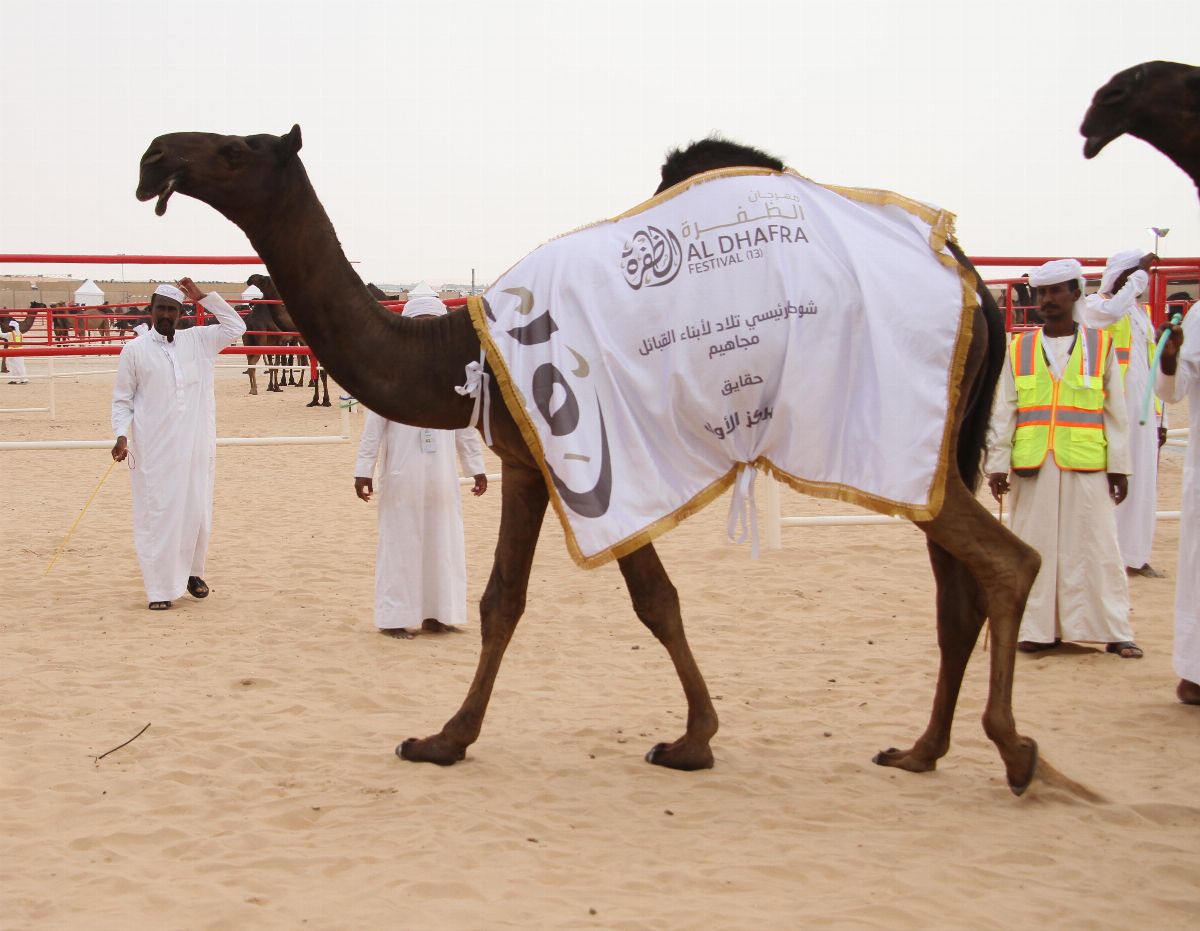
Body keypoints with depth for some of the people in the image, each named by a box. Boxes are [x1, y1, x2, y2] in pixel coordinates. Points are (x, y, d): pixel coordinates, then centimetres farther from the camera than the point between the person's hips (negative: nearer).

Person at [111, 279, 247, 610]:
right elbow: (122, 400, 4)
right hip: (154, 451, -3)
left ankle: (193, 572, 26)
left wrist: (204, 297, 5)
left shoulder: (198, 341, 9)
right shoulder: (134, 350, 2)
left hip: (195, 447, 3)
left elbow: (235, 326, 11)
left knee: (196, 512, 6)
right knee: (157, 515, -4)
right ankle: (160, 588, 1)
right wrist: (122, 434, -10)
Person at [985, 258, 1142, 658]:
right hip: (1032, 467, 1)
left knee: (1098, 549, -1)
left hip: (1088, 467, -1)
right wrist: (997, 464, -1)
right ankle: (1038, 629, 12)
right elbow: (1002, 412, 7)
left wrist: (1119, 467, 3)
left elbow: (1116, 412, 7)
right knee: (1036, 549, 3)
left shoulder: (1100, 346, 7)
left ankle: (1115, 631, 5)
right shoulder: (1018, 349, 9)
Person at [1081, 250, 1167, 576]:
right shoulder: (1095, 304, -1)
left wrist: (1159, 418, 18)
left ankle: (1135, 556, 14)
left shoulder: (1141, 311, 19)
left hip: (1141, 411, 7)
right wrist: (1140, 274, -20)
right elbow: (1112, 310, -28)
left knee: (1141, 481, 7)